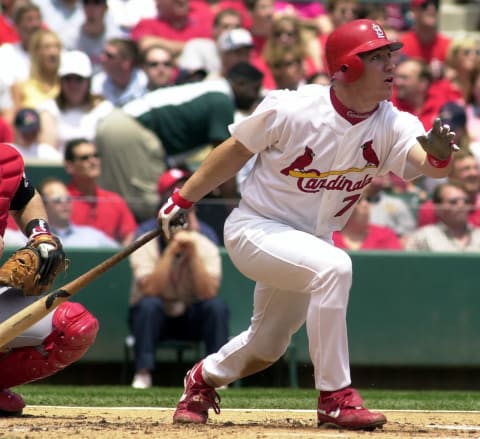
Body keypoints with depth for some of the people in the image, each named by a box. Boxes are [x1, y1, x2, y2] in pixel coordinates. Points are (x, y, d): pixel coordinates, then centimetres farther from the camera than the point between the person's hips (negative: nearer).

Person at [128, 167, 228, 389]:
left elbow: (208, 292, -21)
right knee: (149, 304, -33)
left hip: (192, 320, 2)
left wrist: (193, 251, -29)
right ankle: (143, 375, -28)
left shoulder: (204, 237, -8)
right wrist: (172, 249, -32)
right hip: (155, 318, -2)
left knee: (216, 306, -26)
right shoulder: (147, 235, -13)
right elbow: (150, 290, -26)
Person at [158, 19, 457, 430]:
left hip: (309, 241, 6)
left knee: (266, 349, 18)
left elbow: (428, 164, -32)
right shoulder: (290, 110, -22)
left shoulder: (393, 125, -14)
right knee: (333, 267, -33)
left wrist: (439, 154, -55)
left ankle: (203, 379, 50)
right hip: (255, 229, -6)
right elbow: (235, 151, -8)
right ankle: (336, 398, -26)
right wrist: (182, 200, -2)